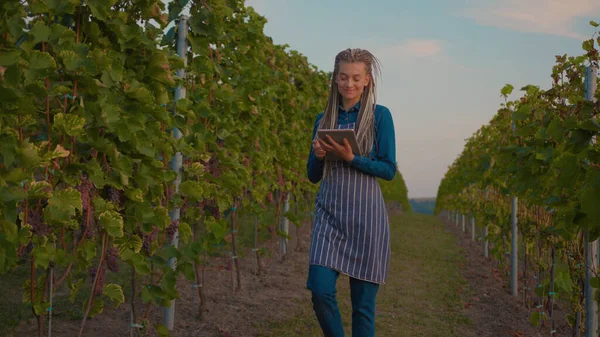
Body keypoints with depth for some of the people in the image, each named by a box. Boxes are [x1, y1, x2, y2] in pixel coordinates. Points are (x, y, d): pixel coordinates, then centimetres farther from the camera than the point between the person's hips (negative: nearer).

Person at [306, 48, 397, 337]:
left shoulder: (380, 115, 2)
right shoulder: (323, 119, 12)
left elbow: (389, 170, -3)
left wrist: (351, 158, -16)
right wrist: (318, 155, -5)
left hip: (366, 215, -2)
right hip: (329, 213, 3)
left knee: (363, 301, 1)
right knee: (321, 291, -10)